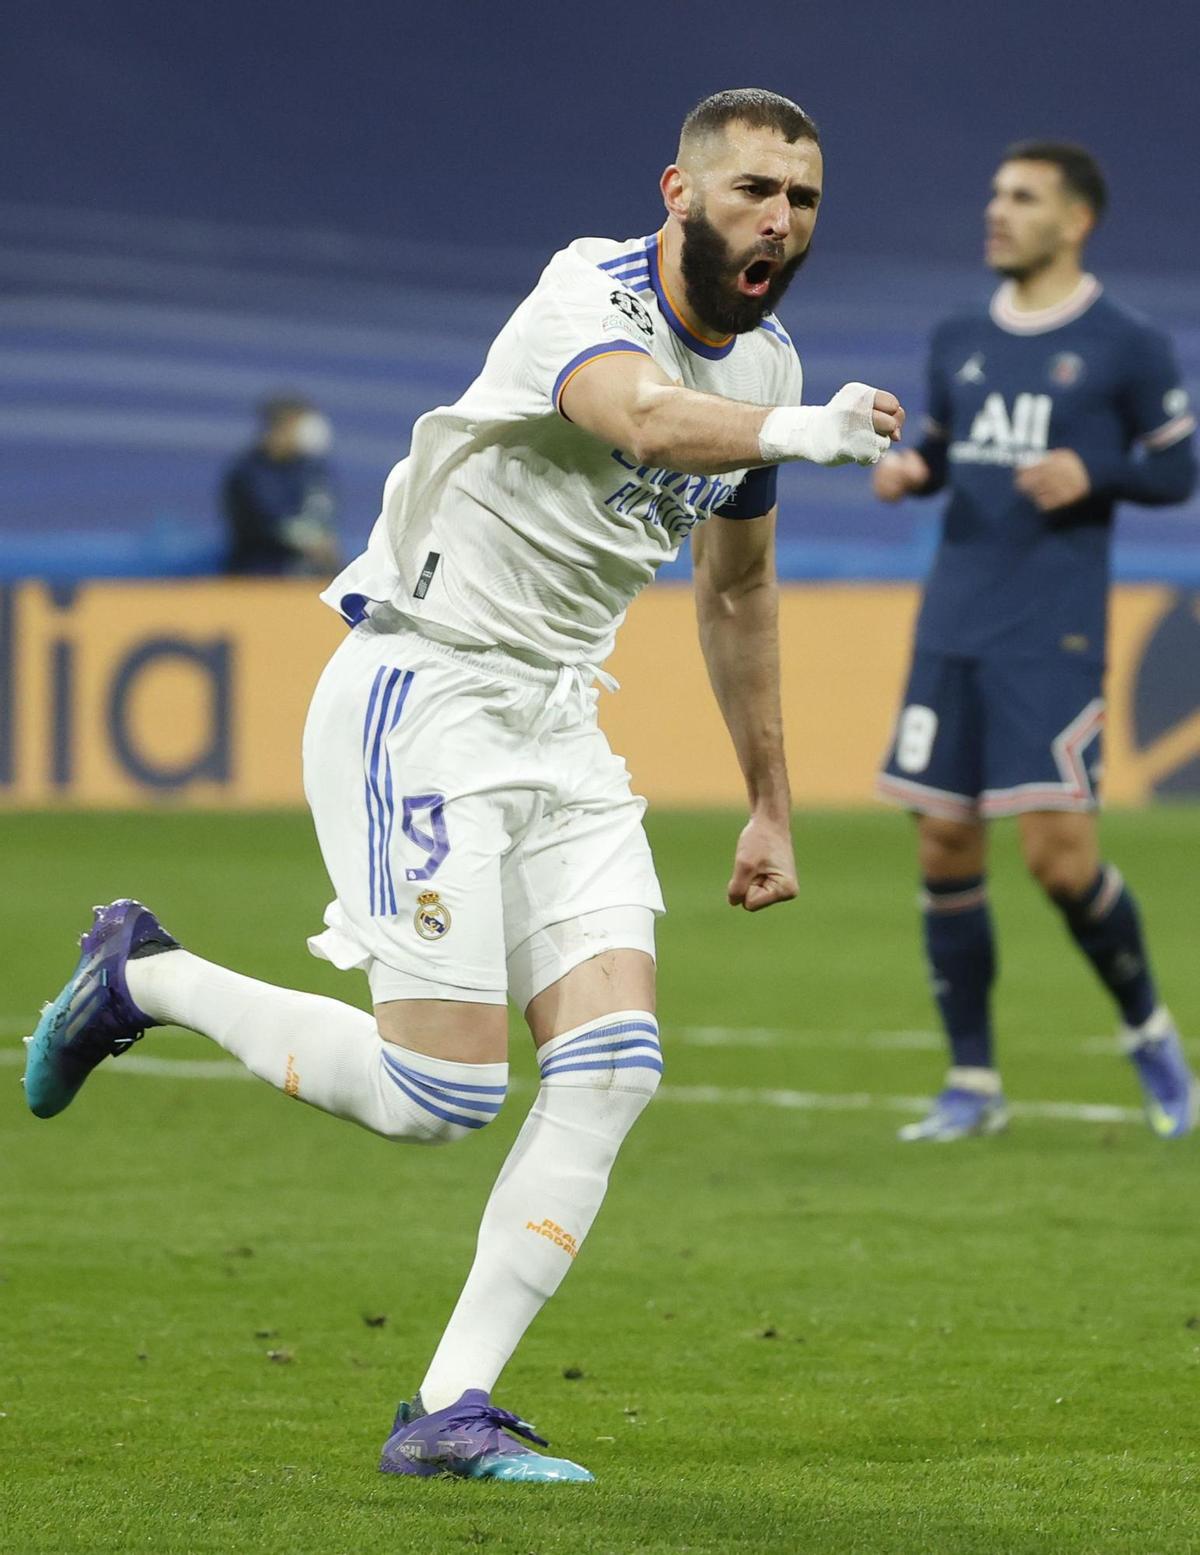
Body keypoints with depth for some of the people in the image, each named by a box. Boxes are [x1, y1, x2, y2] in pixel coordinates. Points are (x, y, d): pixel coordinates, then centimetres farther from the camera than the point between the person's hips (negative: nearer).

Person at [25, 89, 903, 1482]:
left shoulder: (764, 366, 8)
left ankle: (450, 1411, -5)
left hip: (559, 721, 8)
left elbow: (735, 591, 22)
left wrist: (770, 804, 24)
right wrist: (799, 432, -62)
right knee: (438, 1093, -11)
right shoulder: (589, 297, -19)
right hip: (420, 695, -8)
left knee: (614, 1061, -9)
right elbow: (645, 419, -43)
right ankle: (142, 978, 13)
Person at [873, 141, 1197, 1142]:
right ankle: (974, 1085, 11)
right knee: (945, 850, 1)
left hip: (1052, 637, -5)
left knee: (1059, 853, -11)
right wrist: (909, 470, 1)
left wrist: (1094, 475, -16)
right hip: (954, 630, 5)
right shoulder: (959, 344, 13)